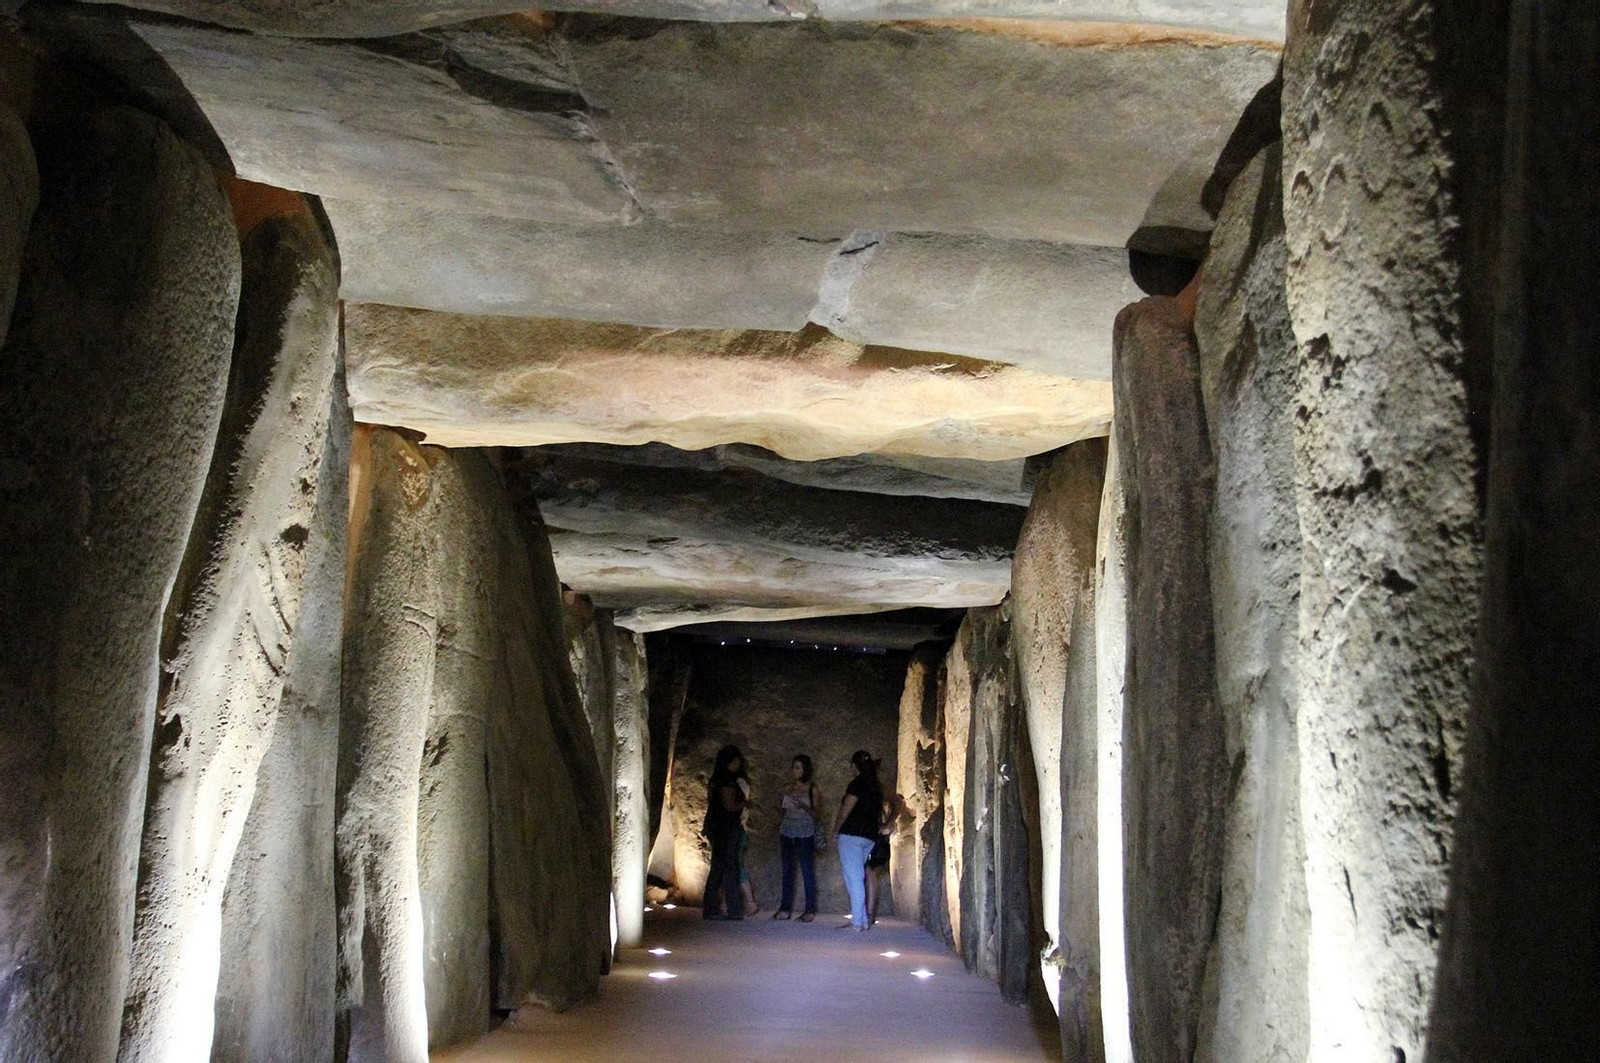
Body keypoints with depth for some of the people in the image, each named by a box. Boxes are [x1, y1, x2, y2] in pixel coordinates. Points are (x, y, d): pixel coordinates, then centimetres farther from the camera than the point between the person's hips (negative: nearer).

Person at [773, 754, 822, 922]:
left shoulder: (811, 788, -2)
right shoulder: (788, 788, 9)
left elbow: (815, 814, -4)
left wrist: (803, 806, -21)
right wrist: (779, 805, -4)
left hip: (805, 832, -4)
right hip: (787, 831, 4)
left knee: (807, 871, -4)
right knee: (787, 871, 5)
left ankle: (810, 910, -1)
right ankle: (785, 909, 8)